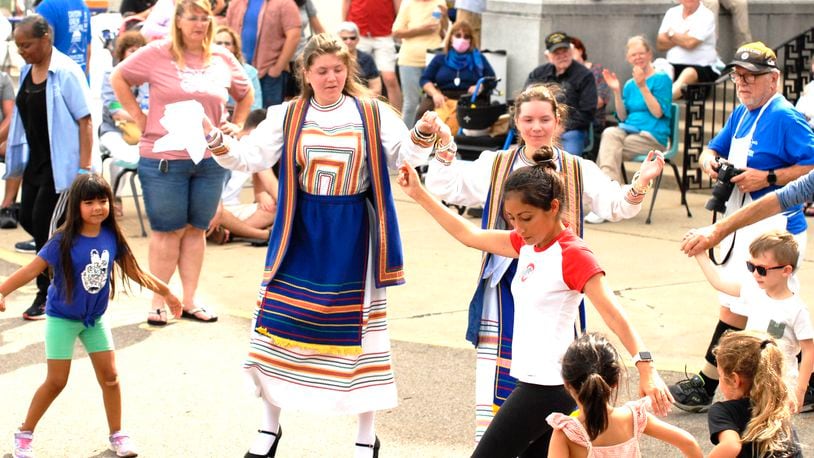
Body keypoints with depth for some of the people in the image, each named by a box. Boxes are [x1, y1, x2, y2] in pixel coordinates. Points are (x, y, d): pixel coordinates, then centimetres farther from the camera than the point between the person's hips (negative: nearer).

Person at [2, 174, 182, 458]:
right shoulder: (64, 242, -22)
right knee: (56, 381, -1)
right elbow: (32, 269, -25)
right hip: (62, 318, -4)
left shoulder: (112, 237, -9)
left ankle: (117, 435, 21)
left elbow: (133, 271, 5)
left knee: (109, 376, 5)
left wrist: (165, 291, 12)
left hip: (95, 318, 4)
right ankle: (24, 435, 16)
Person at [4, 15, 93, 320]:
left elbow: (85, 121, -16)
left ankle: (46, 295, 5)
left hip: (61, 163, -8)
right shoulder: (26, 71, 7)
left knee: (44, 223, -7)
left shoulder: (66, 72, -16)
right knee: (28, 219, 10)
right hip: (36, 161, 8)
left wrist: (85, 169, -20)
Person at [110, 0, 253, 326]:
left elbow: (245, 94, 22)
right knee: (167, 231, 3)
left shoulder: (222, 59, 6)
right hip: (163, 159, -4)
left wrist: (235, 125, 11)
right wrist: (139, 117, -3)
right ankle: (158, 301, 12)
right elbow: (118, 78, 1)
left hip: (209, 159, 4)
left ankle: (190, 301, 18)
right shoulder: (157, 54, -6)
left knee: (196, 229, 10)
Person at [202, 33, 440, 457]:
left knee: (358, 330, 3)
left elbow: (406, 155, -8)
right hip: (302, 235, 2)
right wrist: (220, 144, -23)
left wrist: (423, 134, -28)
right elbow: (250, 156, -4)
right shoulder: (287, 116, 2)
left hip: (353, 236, -1)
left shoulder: (373, 114, -1)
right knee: (280, 324, 2)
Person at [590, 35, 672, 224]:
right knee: (610, 133, -29)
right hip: (629, 131, 5)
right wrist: (617, 91, 4)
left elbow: (658, 113, -9)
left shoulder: (661, 79, 1)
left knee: (609, 144, -27)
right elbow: (622, 117, 16)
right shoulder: (630, 84, 19)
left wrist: (642, 86, -15)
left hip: (653, 137, -5)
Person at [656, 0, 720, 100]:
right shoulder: (672, 13, 13)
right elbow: (660, 45, 6)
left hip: (701, 67, -5)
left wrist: (671, 33, 1)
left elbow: (690, 43, -17)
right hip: (673, 65, 6)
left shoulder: (706, 16, -5)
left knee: (688, 73, -38)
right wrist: (682, 39, -8)